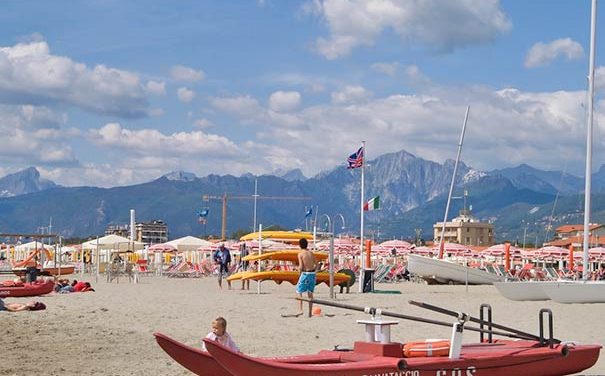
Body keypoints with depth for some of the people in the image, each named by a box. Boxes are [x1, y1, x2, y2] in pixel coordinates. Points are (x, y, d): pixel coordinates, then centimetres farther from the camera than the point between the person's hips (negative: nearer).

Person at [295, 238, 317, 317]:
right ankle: (310, 312, 13)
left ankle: (300, 310, -7)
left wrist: (299, 270, 5)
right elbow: (316, 265, 9)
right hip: (312, 273, 5)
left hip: (305, 274, -5)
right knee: (310, 293, 12)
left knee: (299, 292, 6)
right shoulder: (311, 253, 9)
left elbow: (301, 267, -15)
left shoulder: (300, 254, -8)